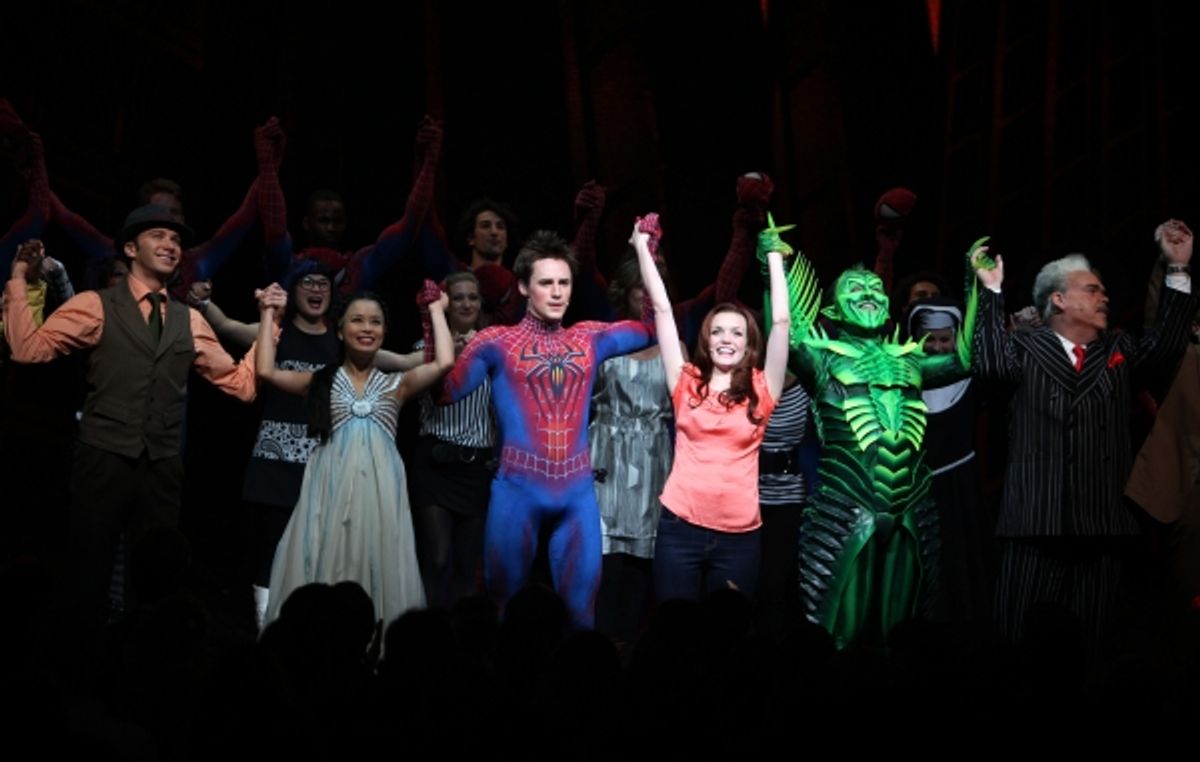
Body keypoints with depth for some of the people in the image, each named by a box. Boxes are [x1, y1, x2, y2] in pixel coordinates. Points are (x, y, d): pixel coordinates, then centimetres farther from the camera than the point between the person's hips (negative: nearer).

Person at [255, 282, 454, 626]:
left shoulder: (396, 385, 11)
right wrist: (269, 314, 3)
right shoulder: (321, 382, 9)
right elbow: (266, 371, -2)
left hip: (379, 488, 1)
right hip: (331, 485, -1)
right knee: (327, 565, -1)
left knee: (377, 564, 0)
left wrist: (436, 310, 7)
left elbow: (444, 362, -1)